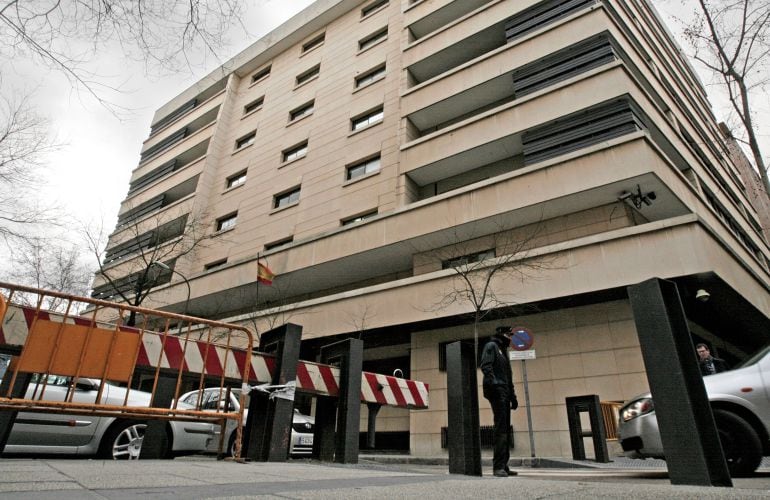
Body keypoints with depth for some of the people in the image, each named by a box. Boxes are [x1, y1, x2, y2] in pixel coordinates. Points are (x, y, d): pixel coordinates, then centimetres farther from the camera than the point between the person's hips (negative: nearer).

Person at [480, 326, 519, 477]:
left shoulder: (503, 351, 28)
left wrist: (513, 396, 23)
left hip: (504, 393, 9)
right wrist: (493, 382, -28)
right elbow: (485, 365, -14)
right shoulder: (491, 346, 2)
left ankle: (503, 466, 11)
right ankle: (498, 466, -16)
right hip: (497, 391, -9)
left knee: (505, 429, 7)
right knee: (501, 428, -15)